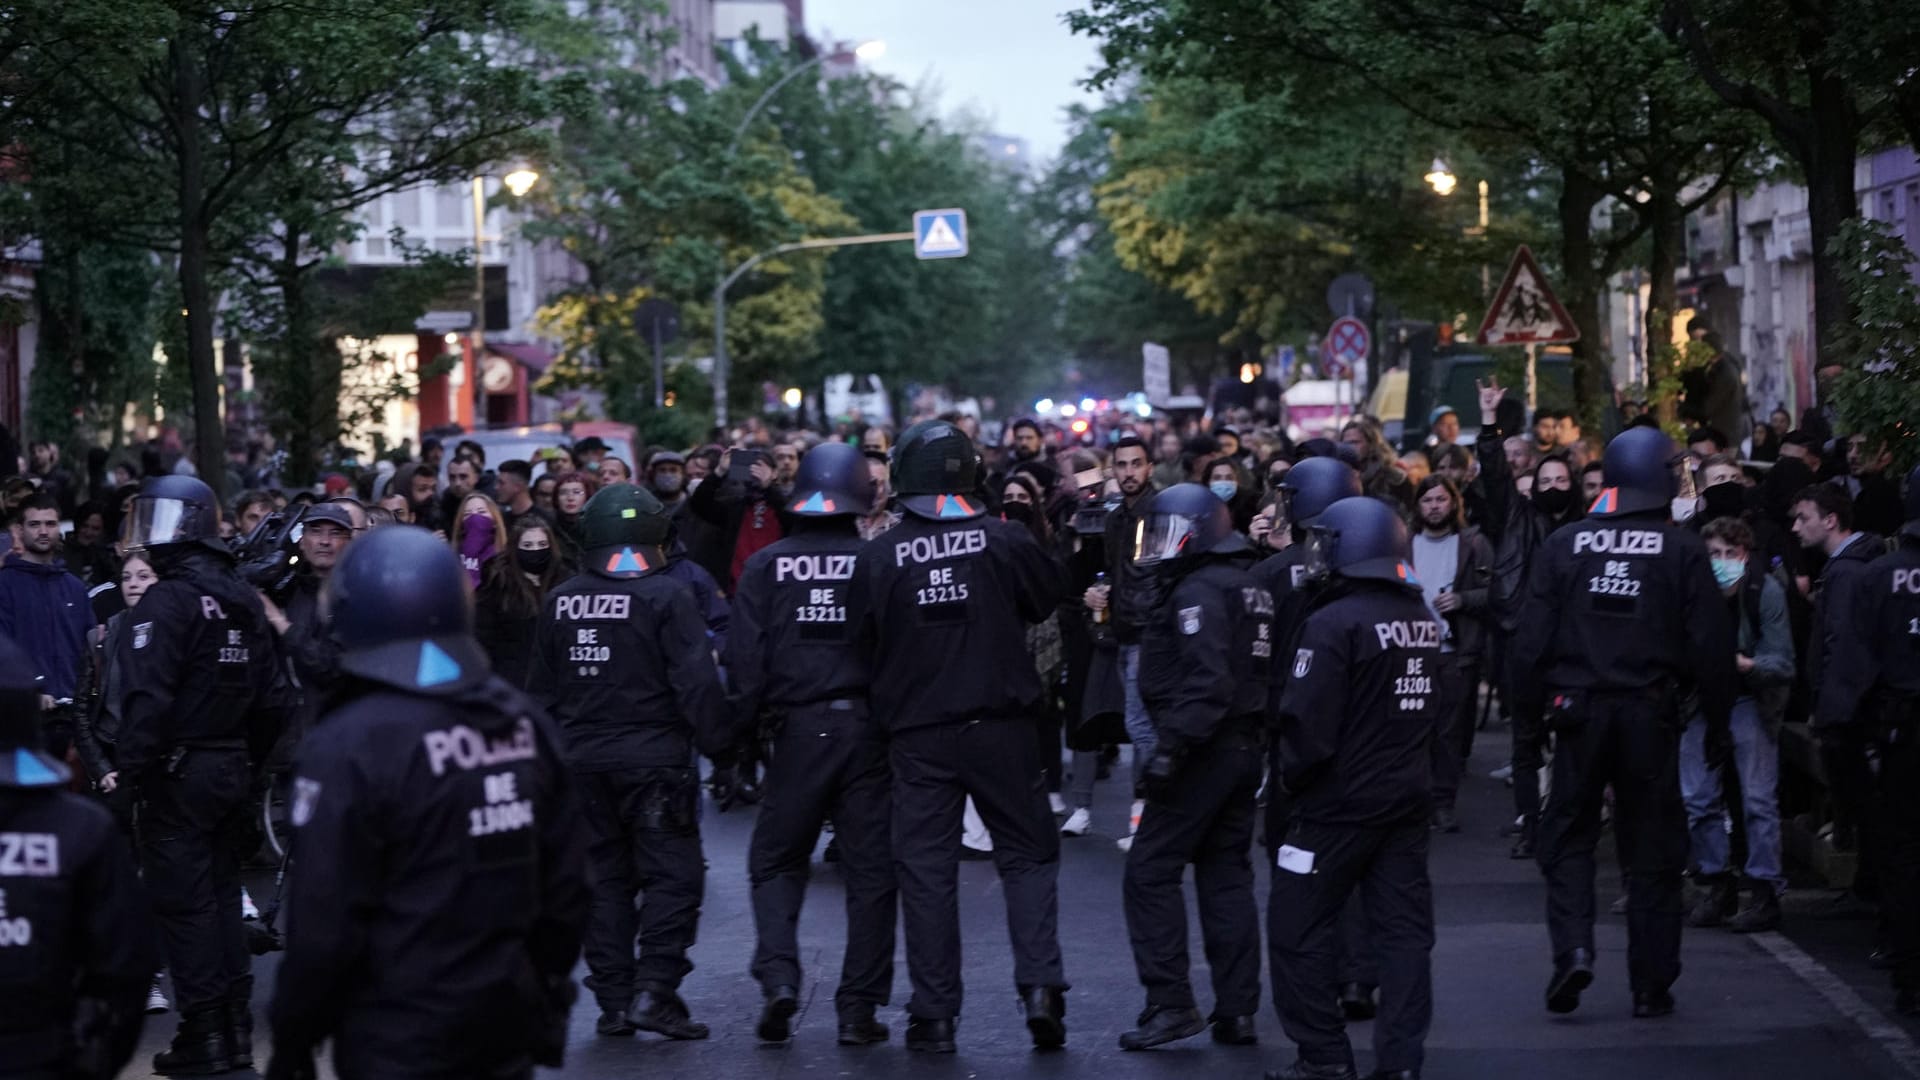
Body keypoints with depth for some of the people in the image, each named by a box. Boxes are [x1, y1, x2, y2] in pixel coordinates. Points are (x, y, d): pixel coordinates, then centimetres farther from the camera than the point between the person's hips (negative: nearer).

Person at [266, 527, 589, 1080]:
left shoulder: (350, 745, -15)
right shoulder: (526, 724, 3)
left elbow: (326, 924, -15)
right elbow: (566, 884, 7)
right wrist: (548, 999, 18)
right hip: (508, 1026, 6)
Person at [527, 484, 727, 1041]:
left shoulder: (561, 602, 7)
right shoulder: (666, 596, -10)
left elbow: (542, 689, 13)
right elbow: (696, 681, -14)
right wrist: (717, 743, -6)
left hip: (583, 761, 5)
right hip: (655, 759, -5)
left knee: (604, 876, 12)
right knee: (673, 873, 0)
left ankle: (614, 1000, 11)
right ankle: (654, 990, -11)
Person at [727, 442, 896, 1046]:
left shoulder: (765, 566, -1)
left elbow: (745, 659, -4)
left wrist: (742, 724, 4)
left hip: (798, 730, 0)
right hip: (868, 727, 0)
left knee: (776, 861, 14)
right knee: (870, 870, 7)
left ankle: (778, 979, -6)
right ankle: (859, 1008, 6)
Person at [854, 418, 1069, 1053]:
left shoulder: (879, 557, -6)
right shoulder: (1004, 541, -6)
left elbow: (863, 639, 2)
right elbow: (1052, 595, 10)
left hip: (918, 734, 0)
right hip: (1001, 727, 0)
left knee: (926, 869, 6)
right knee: (1028, 855, 11)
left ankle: (934, 1014, 7)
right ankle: (1041, 987, -3)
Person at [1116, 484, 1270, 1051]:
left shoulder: (1198, 590, -15)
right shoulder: (1250, 586, 15)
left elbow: (1206, 680, -25)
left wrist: (1173, 744, -25)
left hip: (1205, 750, -9)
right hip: (1245, 748, 9)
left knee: (1149, 873, -3)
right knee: (1226, 876, 12)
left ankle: (1170, 1003, -6)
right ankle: (1237, 1010, 11)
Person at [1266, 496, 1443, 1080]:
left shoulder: (1334, 623, -16)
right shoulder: (1424, 621, 7)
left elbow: (1307, 723, -19)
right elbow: (1436, 709, 13)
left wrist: (1291, 778, -3)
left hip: (1341, 799, -7)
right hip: (1409, 797, 7)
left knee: (1298, 924, 5)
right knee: (1403, 927, 8)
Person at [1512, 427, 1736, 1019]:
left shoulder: (1564, 543, 0)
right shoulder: (1682, 549, -4)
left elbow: (1532, 638, -1)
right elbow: (1710, 643, -3)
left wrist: (1532, 705, 9)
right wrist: (1717, 720, 6)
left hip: (1578, 709, 1)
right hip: (1651, 714, -1)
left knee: (1567, 836, 13)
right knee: (1652, 848, 8)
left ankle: (1572, 946, -8)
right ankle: (1651, 985, 11)